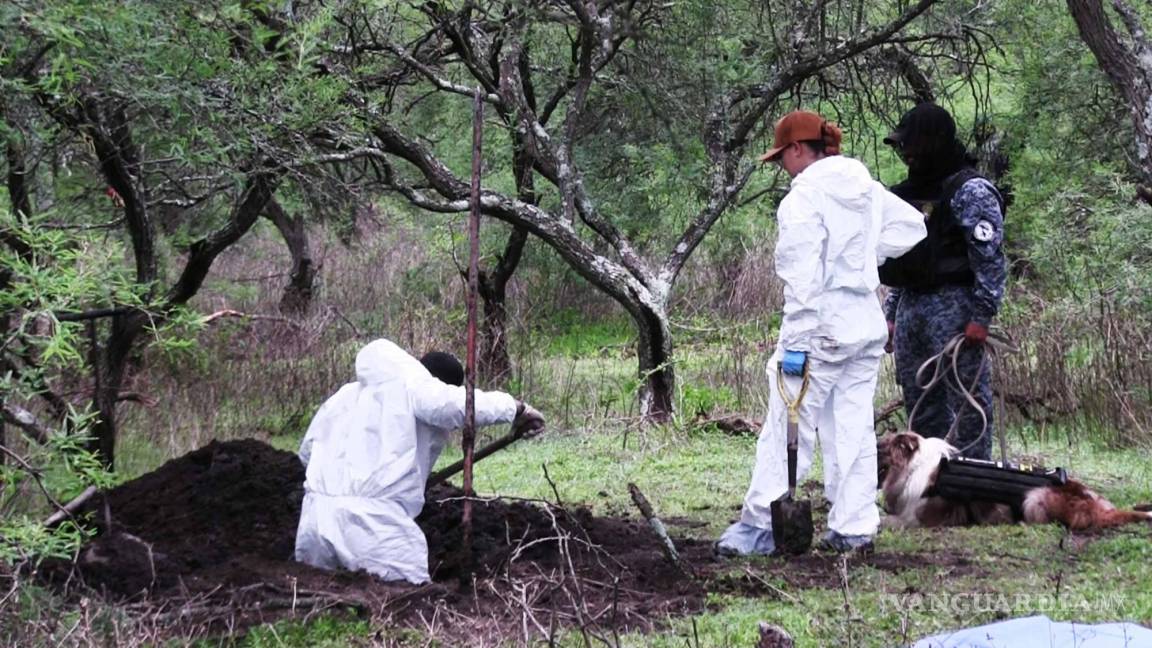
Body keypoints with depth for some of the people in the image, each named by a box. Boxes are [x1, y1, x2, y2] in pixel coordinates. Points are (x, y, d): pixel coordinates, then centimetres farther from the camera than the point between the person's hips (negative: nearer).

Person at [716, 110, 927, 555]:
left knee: (787, 427, -4)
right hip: (866, 325, 8)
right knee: (854, 429, 9)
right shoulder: (867, 190, 11)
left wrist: (797, 341, -17)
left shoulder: (804, 198, -12)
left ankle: (760, 525, -2)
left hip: (821, 328, -7)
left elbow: (802, 276, -17)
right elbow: (912, 225, 22)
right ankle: (854, 527, 11)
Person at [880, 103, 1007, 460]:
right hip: (910, 307, 9)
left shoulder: (971, 191, -6)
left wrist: (982, 315, -20)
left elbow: (990, 257, -13)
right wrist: (891, 315, 21)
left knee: (967, 398, -8)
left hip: (952, 308, -9)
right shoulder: (912, 191, 20)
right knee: (919, 403, 10)